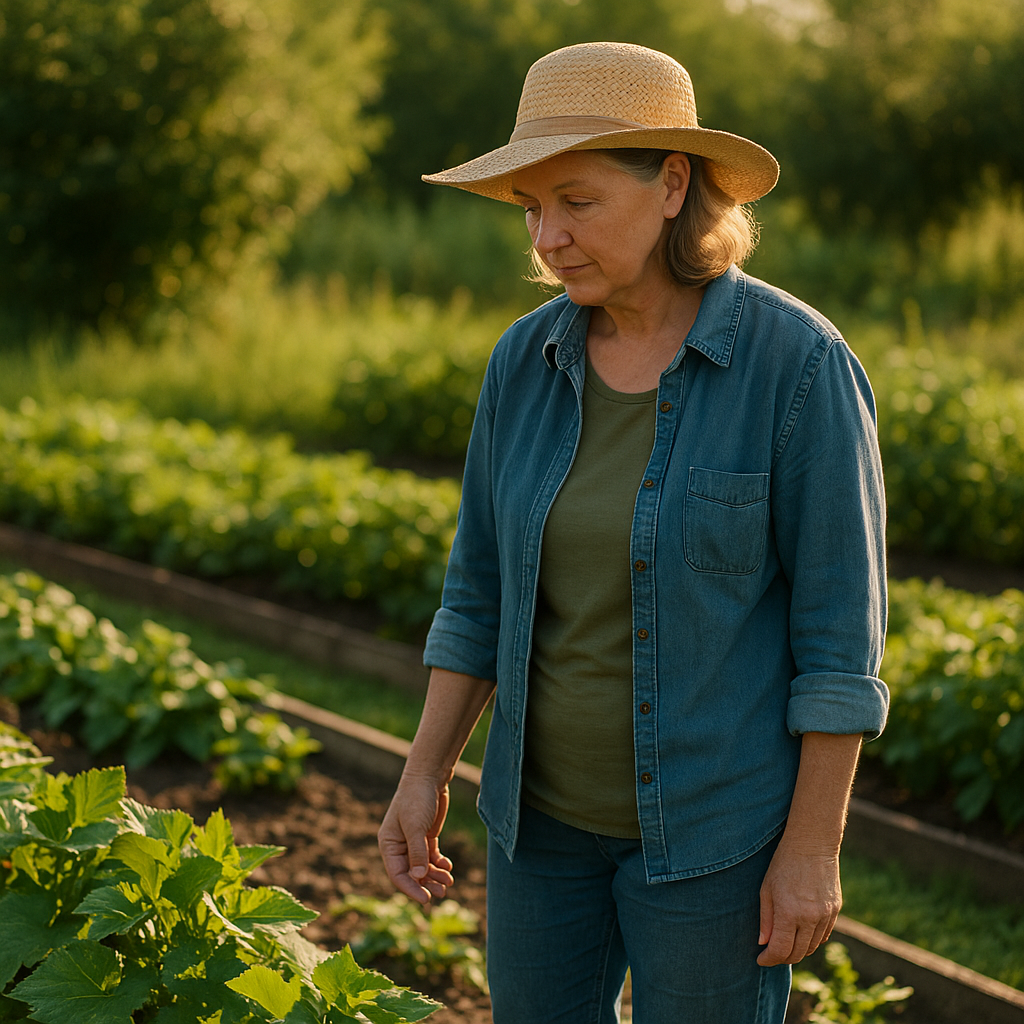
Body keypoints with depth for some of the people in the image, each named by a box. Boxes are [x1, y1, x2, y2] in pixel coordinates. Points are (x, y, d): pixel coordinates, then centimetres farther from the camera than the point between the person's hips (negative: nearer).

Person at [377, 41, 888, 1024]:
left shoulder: (800, 364, -18)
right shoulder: (525, 361, -3)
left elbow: (839, 622, -15)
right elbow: (483, 588, 6)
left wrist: (813, 847, -14)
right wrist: (425, 776, 4)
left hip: (717, 821, -5)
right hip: (546, 803, 5)